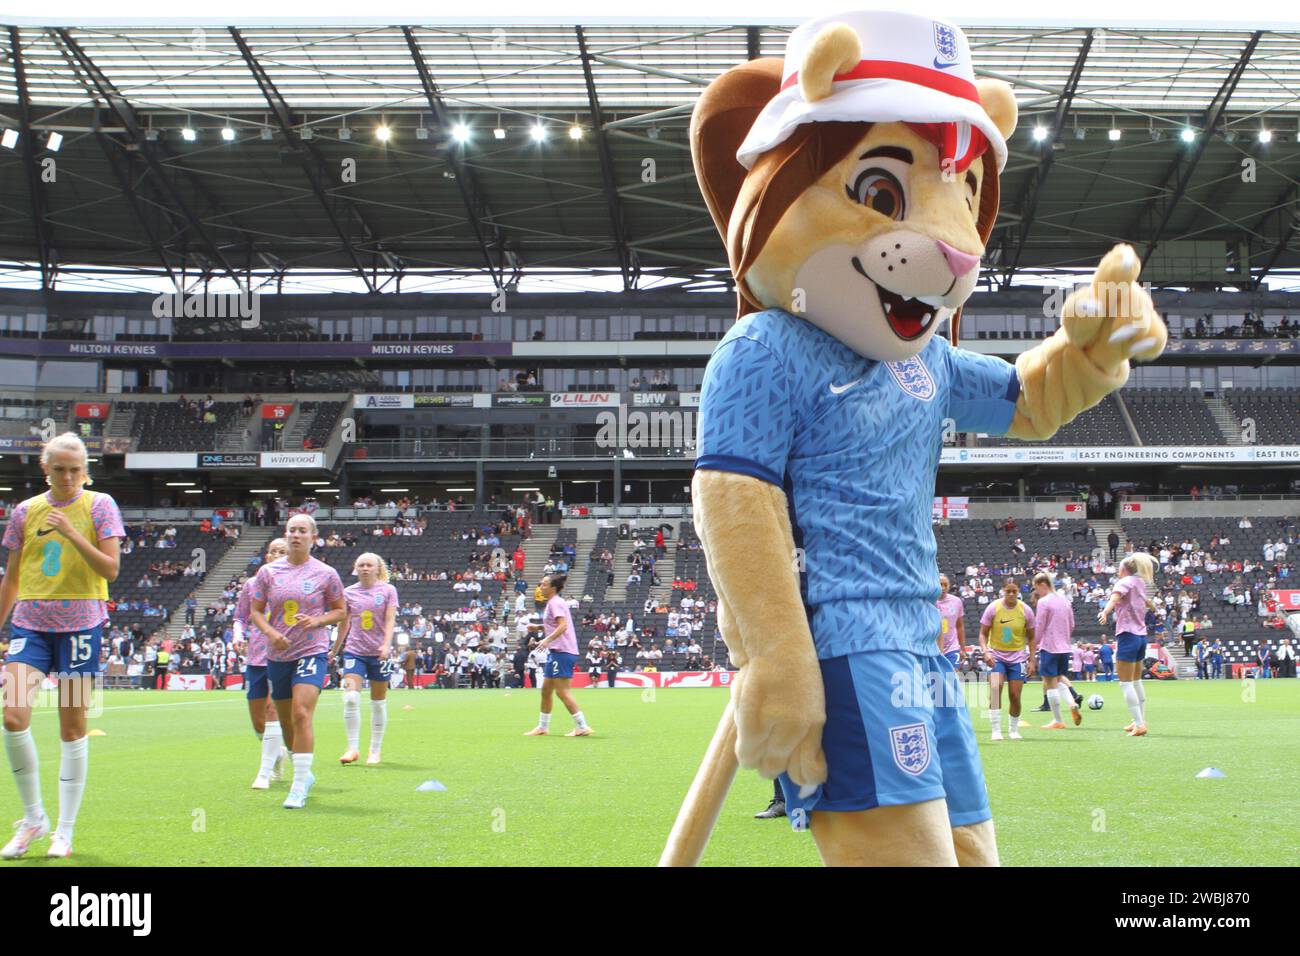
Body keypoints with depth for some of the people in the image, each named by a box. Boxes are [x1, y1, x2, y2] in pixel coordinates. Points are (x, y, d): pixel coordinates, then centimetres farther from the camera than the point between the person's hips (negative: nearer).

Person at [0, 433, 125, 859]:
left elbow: (111, 569, -7)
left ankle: (64, 832, 10)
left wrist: (73, 533, -18)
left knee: (72, 726, 1)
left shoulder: (99, 505, 1)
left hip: (80, 622, -2)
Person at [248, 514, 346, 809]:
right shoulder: (268, 572, 4)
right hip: (277, 655, 4)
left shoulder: (325, 574, -1)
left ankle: (299, 786, -15)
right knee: (286, 721, 12)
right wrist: (270, 632, -11)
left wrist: (317, 620, -11)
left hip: (312, 651, -4)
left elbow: (340, 610, 8)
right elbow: (256, 610, 8)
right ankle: (304, 775, 35)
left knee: (301, 714, -20)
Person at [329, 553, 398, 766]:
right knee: (350, 698, -15)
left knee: (378, 703, 6)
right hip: (354, 651, 1)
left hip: (379, 653, -1)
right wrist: (334, 650, 20)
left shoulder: (388, 590, 1)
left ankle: (375, 751, 15)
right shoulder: (349, 592, 6)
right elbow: (344, 624, 16)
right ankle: (353, 748, -7)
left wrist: (386, 645, -20)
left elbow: (390, 620, -6)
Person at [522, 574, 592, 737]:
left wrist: (547, 639, -32)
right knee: (546, 690, 15)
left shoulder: (555, 603, -12)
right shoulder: (553, 602, 18)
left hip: (562, 652, -10)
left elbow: (563, 626, -23)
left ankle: (582, 727, -8)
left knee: (562, 691, -10)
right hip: (557, 652, 10)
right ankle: (543, 727, 23)